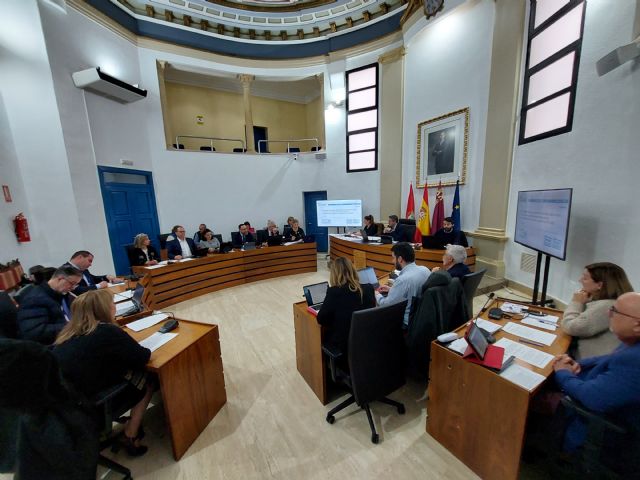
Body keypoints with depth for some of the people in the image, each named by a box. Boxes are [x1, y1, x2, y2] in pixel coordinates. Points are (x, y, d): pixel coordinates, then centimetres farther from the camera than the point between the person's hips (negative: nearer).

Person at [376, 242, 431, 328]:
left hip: (408, 322, -8)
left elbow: (387, 306, -19)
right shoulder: (425, 270, -5)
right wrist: (392, 289, 15)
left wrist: (377, 295, 0)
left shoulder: (403, 279, -28)